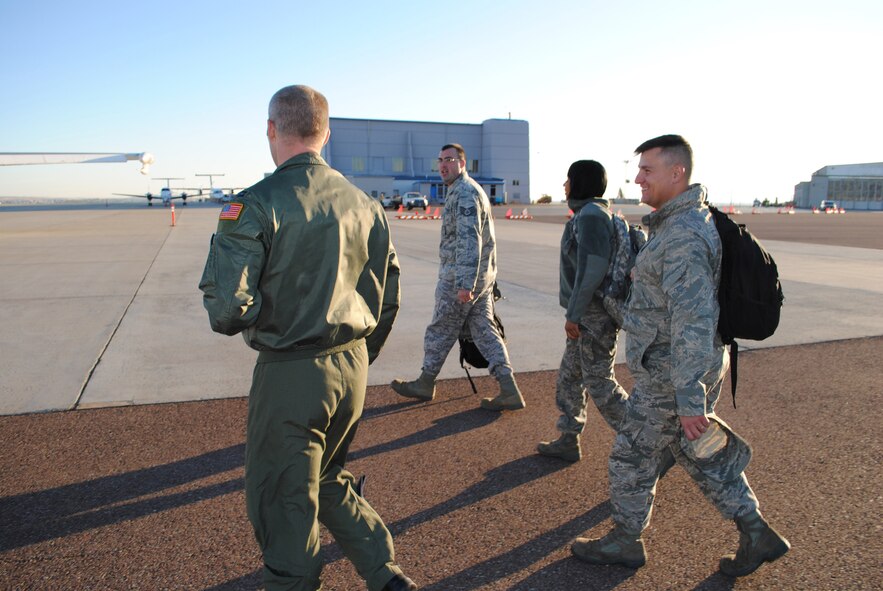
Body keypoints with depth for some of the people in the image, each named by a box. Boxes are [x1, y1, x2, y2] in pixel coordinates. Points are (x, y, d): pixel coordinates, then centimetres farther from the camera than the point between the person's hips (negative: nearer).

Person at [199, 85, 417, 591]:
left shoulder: (256, 205, -15)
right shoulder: (363, 203, 4)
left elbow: (226, 310, -20)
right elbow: (389, 298, 9)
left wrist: (252, 316, 3)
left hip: (291, 376, -6)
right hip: (353, 368, 7)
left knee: (282, 502, 12)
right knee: (330, 480, 26)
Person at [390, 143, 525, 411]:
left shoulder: (464, 193, -16)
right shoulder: (472, 189, 18)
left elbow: (469, 240, -25)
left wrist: (464, 283, -29)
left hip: (458, 277, -10)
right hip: (483, 276, 10)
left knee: (440, 330, 6)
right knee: (484, 329, 7)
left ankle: (425, 384, 23)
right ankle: (509, 391, 3)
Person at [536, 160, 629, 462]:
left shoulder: (590, 216, -17)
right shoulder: (588, 213, 13)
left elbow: (591, 269, -25)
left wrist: (574, 314, -22)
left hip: (593, 315, -10)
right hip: (587, 313, 10)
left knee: (599, 382, -1)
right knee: (569, 376, 16)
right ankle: (568, 441, 26)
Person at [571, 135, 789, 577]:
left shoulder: (683, 237, -25)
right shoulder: (689, 221, 9)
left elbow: (693, 322, -29)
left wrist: (690, 401, -28)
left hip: (672, 375, -10)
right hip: (686, 365, 10)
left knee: (631, 458, 9)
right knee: (700, 455, 22)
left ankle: (624, 541, 29)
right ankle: (757, 535, 32)